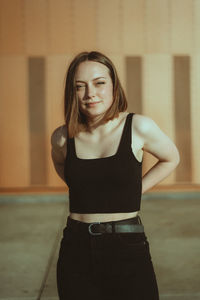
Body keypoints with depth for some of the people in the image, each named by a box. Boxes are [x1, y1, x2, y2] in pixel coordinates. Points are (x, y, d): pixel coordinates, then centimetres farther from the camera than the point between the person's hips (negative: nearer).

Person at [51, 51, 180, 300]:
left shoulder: (139, 127, -7)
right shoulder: (62, 138, 0)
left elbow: (171, 159, 12)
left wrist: (134, 191, 4)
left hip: (128, 250, -2)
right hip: (76, 251, 2)